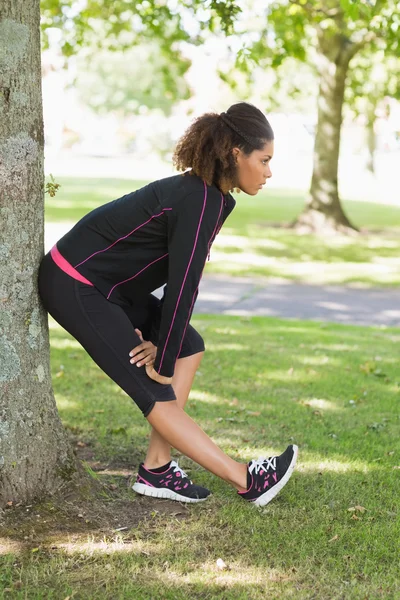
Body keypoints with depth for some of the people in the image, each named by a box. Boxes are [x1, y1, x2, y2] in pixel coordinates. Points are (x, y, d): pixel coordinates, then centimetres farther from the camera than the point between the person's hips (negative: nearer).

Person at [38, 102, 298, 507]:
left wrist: (161, 339, 1)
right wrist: (163, 360, -12)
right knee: (155, 392, -6)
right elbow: (182, 288, -21)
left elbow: (182, 279, 7)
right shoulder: (201, 202, -24)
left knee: (189, 348, 8)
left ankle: (156, 470, 9)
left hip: (110, 283, 10)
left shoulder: (206, 193, 5)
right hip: (76, 287, -10)